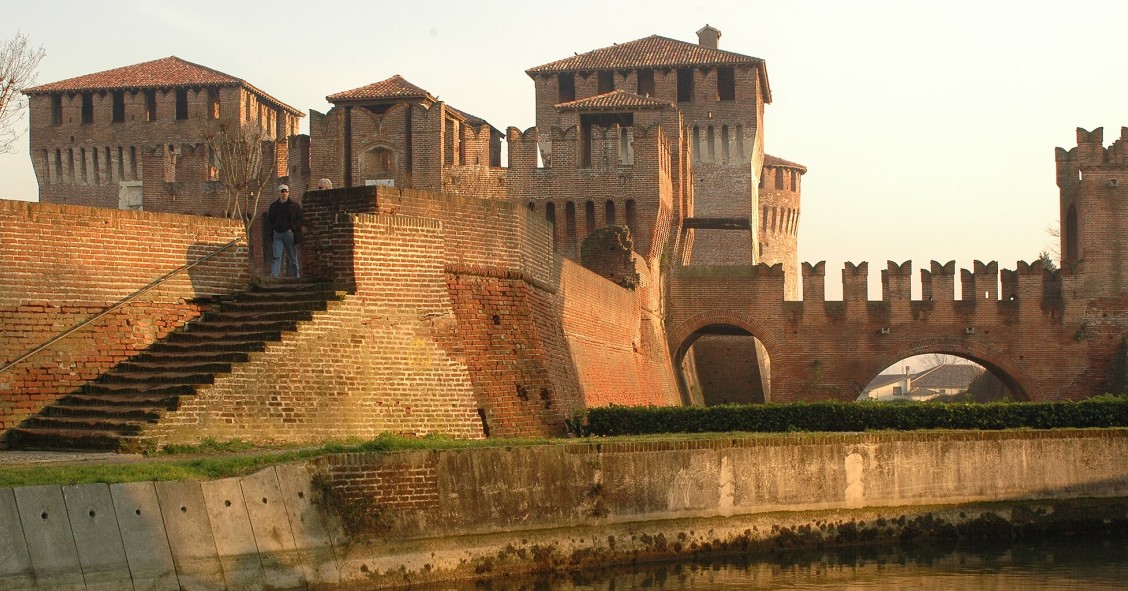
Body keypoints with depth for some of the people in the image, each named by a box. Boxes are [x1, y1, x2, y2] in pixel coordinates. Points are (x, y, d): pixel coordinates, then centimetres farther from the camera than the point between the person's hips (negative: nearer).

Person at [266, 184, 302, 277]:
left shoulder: (295, 206, 3)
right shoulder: (273, 206, 13)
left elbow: (300, 219, 0)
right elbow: (269, 220, 21)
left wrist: (293, 228, -10)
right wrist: (272, 228, 4)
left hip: (290, 234, -2)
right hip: (278, 234, 2)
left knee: (293, 258, 6)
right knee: (276, 257, -10)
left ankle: (295, 276, 14)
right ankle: (273, 277, -19)